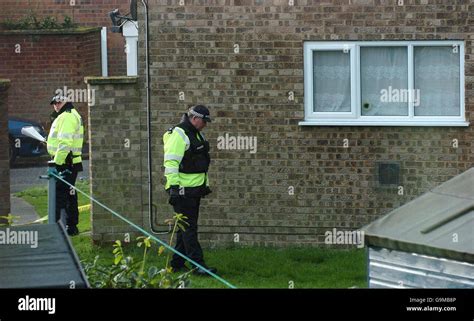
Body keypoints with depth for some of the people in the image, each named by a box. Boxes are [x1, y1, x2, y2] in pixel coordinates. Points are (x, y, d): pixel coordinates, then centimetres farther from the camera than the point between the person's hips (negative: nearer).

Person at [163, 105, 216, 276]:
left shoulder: (197, 134, 18)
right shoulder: (179, 135, -14)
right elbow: (171, 162, -19)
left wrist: (205, 184, 27)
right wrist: (174, 187, -24)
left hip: (195, 188, 10)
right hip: (183, 190, -10)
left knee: (186, 227, 12)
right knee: (189, 228, -9)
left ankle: (177, 263, 18)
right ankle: (198, 264, -12)